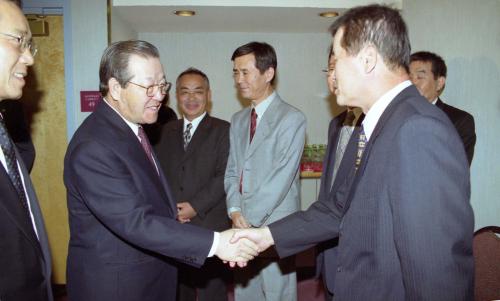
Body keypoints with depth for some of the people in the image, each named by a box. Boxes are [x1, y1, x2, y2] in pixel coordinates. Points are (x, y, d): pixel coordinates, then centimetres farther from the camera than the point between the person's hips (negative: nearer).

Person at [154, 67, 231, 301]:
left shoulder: (223, 130, -1)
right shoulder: (166, 131, 13)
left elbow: (225, 176, -9)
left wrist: (196, 206, -15)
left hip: (209, 226, -4)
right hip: (172, 225, 4)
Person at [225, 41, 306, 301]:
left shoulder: (291, 119, -11)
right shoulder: (238, 120, 12)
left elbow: (281, 178, -16)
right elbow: (232, 171, 11)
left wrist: (249, 219, -14)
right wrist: (235, 211, -4)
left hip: (274, 227, -6)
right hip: (242, 224, 6)